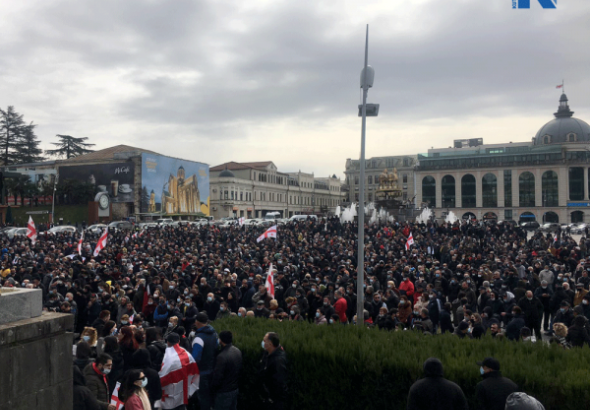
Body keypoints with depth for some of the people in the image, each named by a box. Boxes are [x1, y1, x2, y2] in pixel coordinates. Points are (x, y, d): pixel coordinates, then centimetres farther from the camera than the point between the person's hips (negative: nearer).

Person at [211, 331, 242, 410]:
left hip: (224, 392, -8)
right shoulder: (238, 351, -1)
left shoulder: (222, 357, -27)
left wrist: (212, 391, -7)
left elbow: (217, 377, -21)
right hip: (235, 389, 8)